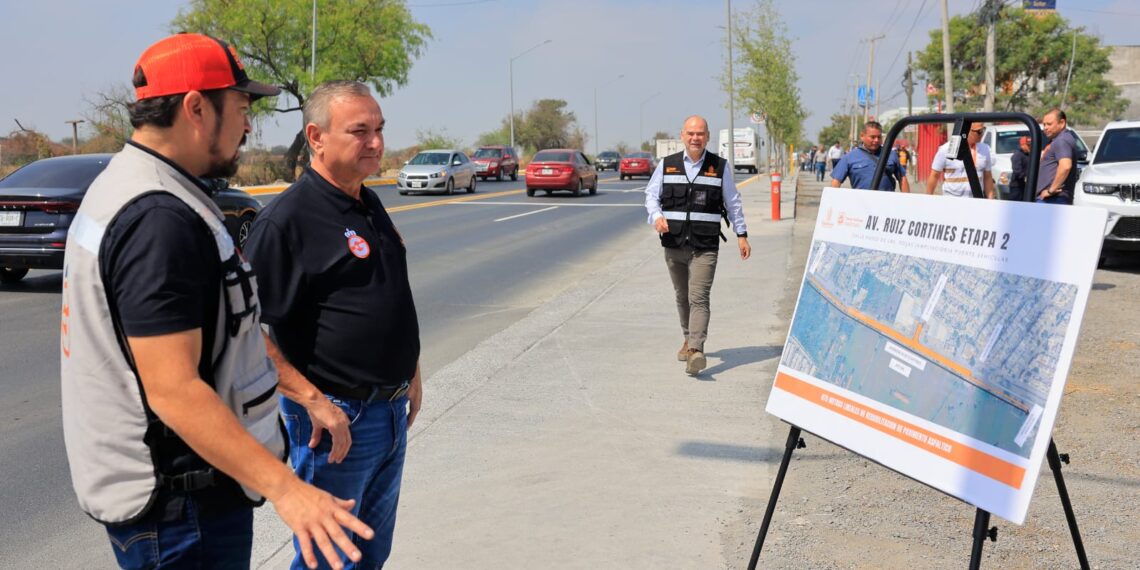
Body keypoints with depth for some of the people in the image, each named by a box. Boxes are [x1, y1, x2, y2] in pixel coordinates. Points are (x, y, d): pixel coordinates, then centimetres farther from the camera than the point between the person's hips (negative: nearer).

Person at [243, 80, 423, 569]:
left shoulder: (370, 206, 10)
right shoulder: (286, 219, -17)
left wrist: (410, 372, 18)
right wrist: (314, 401, -23)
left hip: (391, 410, 8)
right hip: (336, 418, -8)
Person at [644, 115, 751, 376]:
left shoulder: (720, 167, 5)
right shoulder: (666, 165, 6)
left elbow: (733, 202, 11)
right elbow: (651, 194, 10)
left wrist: (741, 234, 9)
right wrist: (657, 216, -11)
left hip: (705, 246, -3)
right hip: (674, 243, 3)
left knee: (699, 297, -14)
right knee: (682, 296, 14)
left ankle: (696, 350, -23)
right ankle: (689, 339, 33)